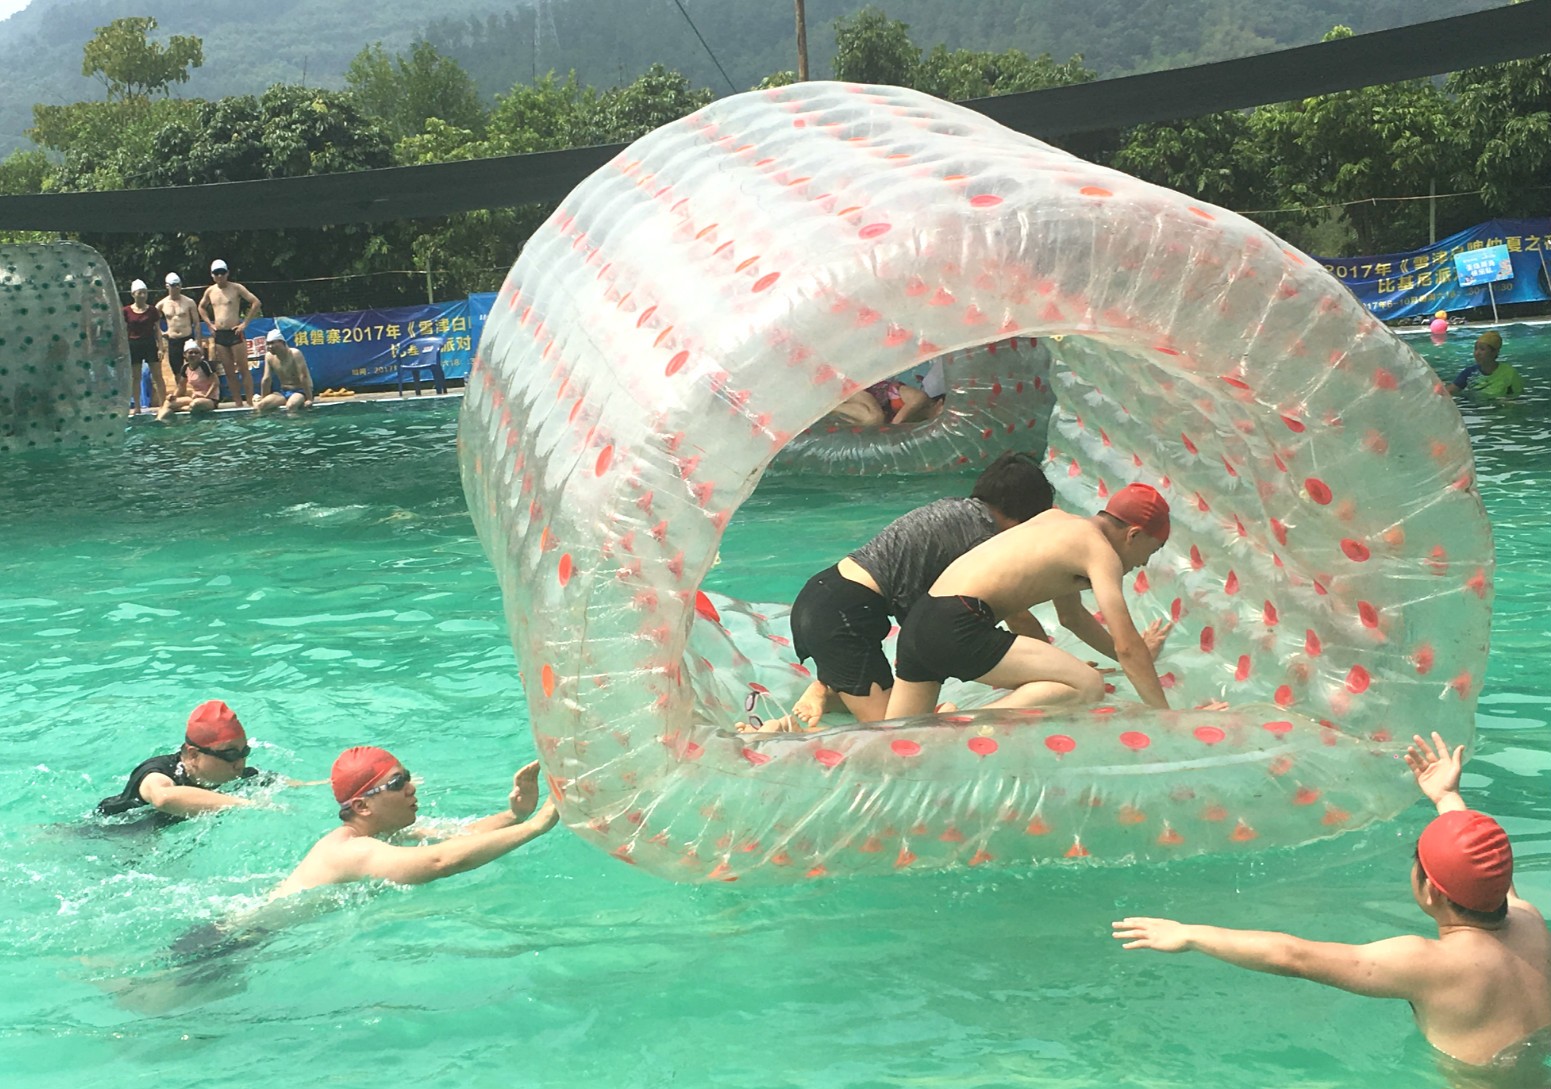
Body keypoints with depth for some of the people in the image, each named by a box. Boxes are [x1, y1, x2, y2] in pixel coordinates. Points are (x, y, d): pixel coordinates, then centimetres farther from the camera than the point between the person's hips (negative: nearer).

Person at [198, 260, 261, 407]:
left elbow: (256, 302, -9)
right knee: (229, 372, 5)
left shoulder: (236, 288, -4)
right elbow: (201, 307, 27)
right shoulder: (210, 291, 10)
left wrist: (245, 323, -10)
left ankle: (250, 402, -4)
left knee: (244, 370, -4)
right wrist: (210, 324, 14)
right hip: (219, 335, 5)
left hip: (235, 333, -5)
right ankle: (239, 403, 8)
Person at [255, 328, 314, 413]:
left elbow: (304, 377, -21)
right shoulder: (269, 356, -1)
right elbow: (266, 379, 5)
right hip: (282, 392, 6)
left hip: (299, 391, -6)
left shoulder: (295, 354, -17)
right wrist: (263, 399, 6)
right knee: (258, 407, -18)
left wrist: (309, 399, -25)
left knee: (290, 406, -39)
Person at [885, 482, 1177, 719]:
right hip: (958, 629, -10)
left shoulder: (1059, 521, 24)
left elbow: (1072, 616, 37)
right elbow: (1126, 645, -8)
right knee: (1087, 686, -15)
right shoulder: (1100, 550, -2)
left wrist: (1138, 654, 39)